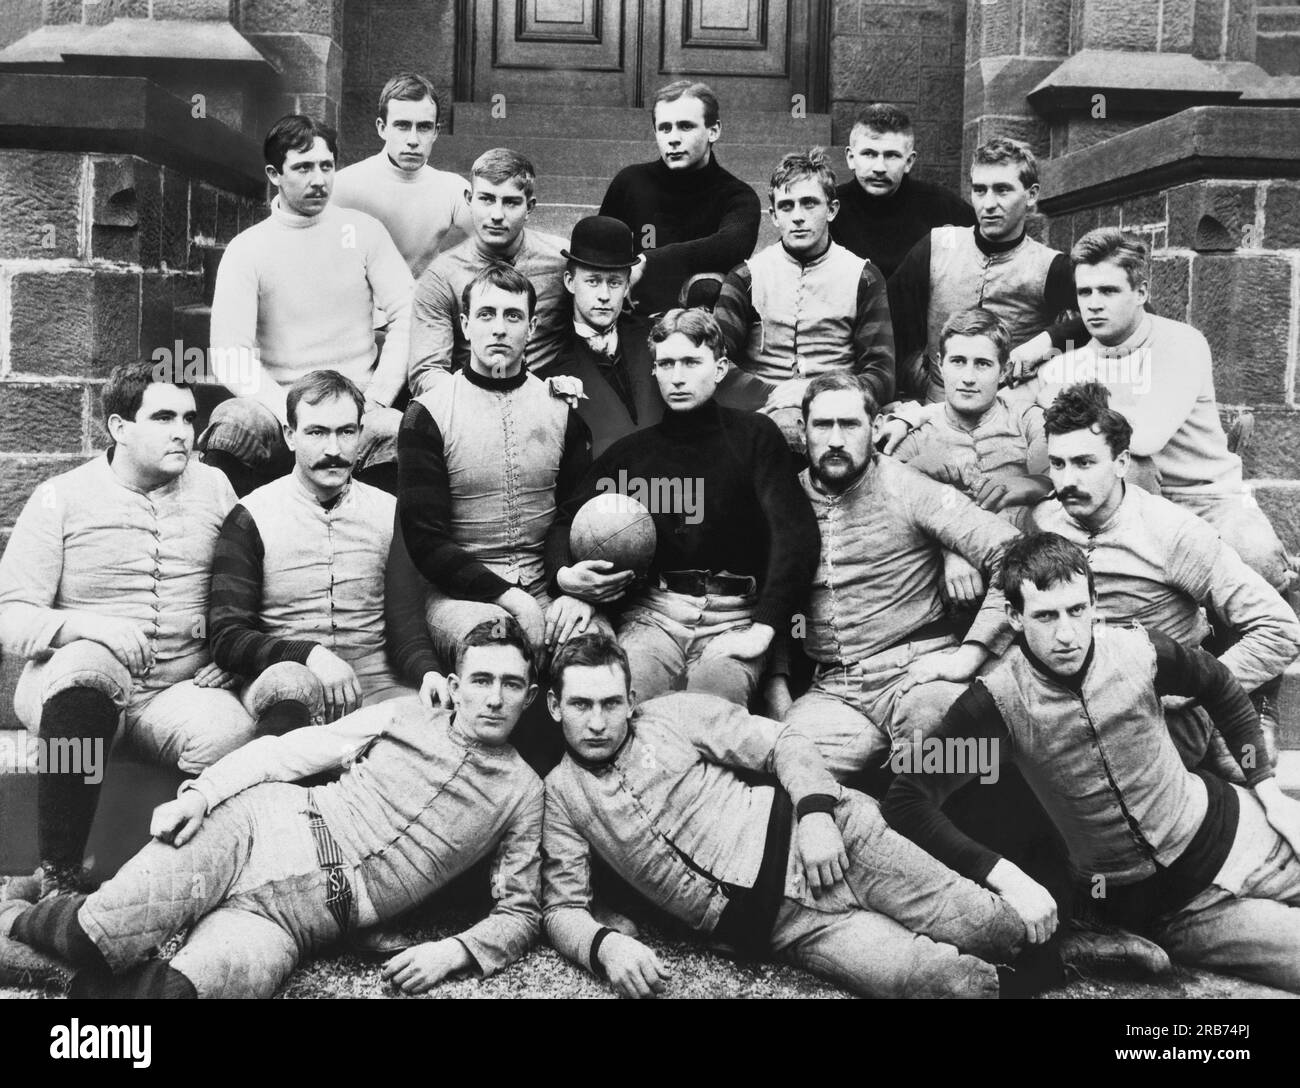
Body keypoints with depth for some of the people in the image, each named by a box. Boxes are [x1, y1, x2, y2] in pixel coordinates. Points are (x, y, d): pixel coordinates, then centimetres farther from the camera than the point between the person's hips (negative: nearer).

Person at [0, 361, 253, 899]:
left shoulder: (214, 487, 11)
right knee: (86, 667, -39)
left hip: (181, 687, 2)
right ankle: (58, 886, -29)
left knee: (236, 736, -33)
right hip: (69, 683, -1)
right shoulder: (60, 499, 2)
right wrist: (84, 625, -24)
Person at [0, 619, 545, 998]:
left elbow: (520, 911, 13)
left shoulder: (523, 792, 12)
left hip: (299, 920, 0)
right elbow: (282, 752, 7)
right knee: (98, 931, -31)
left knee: (182, 985, -31)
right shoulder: (407, 715, 13)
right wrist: (199, 792, -12)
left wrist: (454, 951, -9)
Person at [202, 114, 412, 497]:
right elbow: (230, 359, -4)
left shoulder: (363, 230, 9)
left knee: (400, 434, -32)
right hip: (278, 405, 0)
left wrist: (373, 402, -9)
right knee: (230, 428, -32)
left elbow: (407, 318, 2)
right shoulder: (246, 249, 4)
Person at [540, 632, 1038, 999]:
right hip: (777, 922, 0)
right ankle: (997, 982, 8)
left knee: (988, 928, -7)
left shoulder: (671, 714, 6)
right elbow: (563, 908, 4)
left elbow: (785, 742, 5)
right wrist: (605, 945, -19)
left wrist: (815, 812, -13)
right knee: (949, 978, -20)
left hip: (815, 834, 0)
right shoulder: (559, 797, 8)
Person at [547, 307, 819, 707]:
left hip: (733, 618, -2)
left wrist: (764, 627, -12)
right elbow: (566, 522, 18)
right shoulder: (629, 452, 16)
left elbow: (796, 532, -2)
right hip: (652, 613, 2)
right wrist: (563, 575, -5)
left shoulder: (753, 435, 7)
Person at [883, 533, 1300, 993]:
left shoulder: (1141, 650, -12)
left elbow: (1223, 690, 9)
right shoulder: (998, 701, -21)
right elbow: (906, 800, -22)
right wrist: (1005, 877, -27)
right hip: (1150, 905, -3)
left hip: (1228, 831, 3)